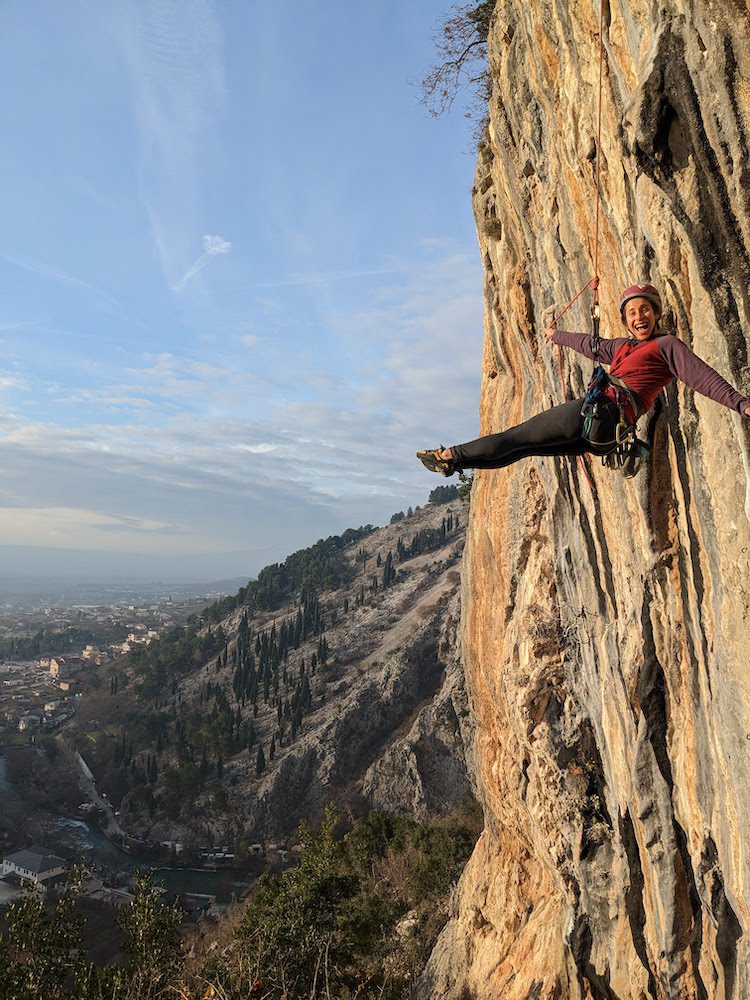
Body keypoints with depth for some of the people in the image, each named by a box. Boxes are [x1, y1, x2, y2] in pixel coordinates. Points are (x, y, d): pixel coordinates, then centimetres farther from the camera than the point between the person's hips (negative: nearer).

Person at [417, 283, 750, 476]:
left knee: (519, 435, -4)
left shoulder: (667, 345, 1)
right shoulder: (623, 346, 23)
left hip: (603, 412, -8)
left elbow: (704, 377, -7)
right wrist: (557, 335, 56)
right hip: (604, 434, 8)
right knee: (524, 444, 10)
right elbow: (590, 345, 40)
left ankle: (452, 455, 3)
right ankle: (453, 463, 16)